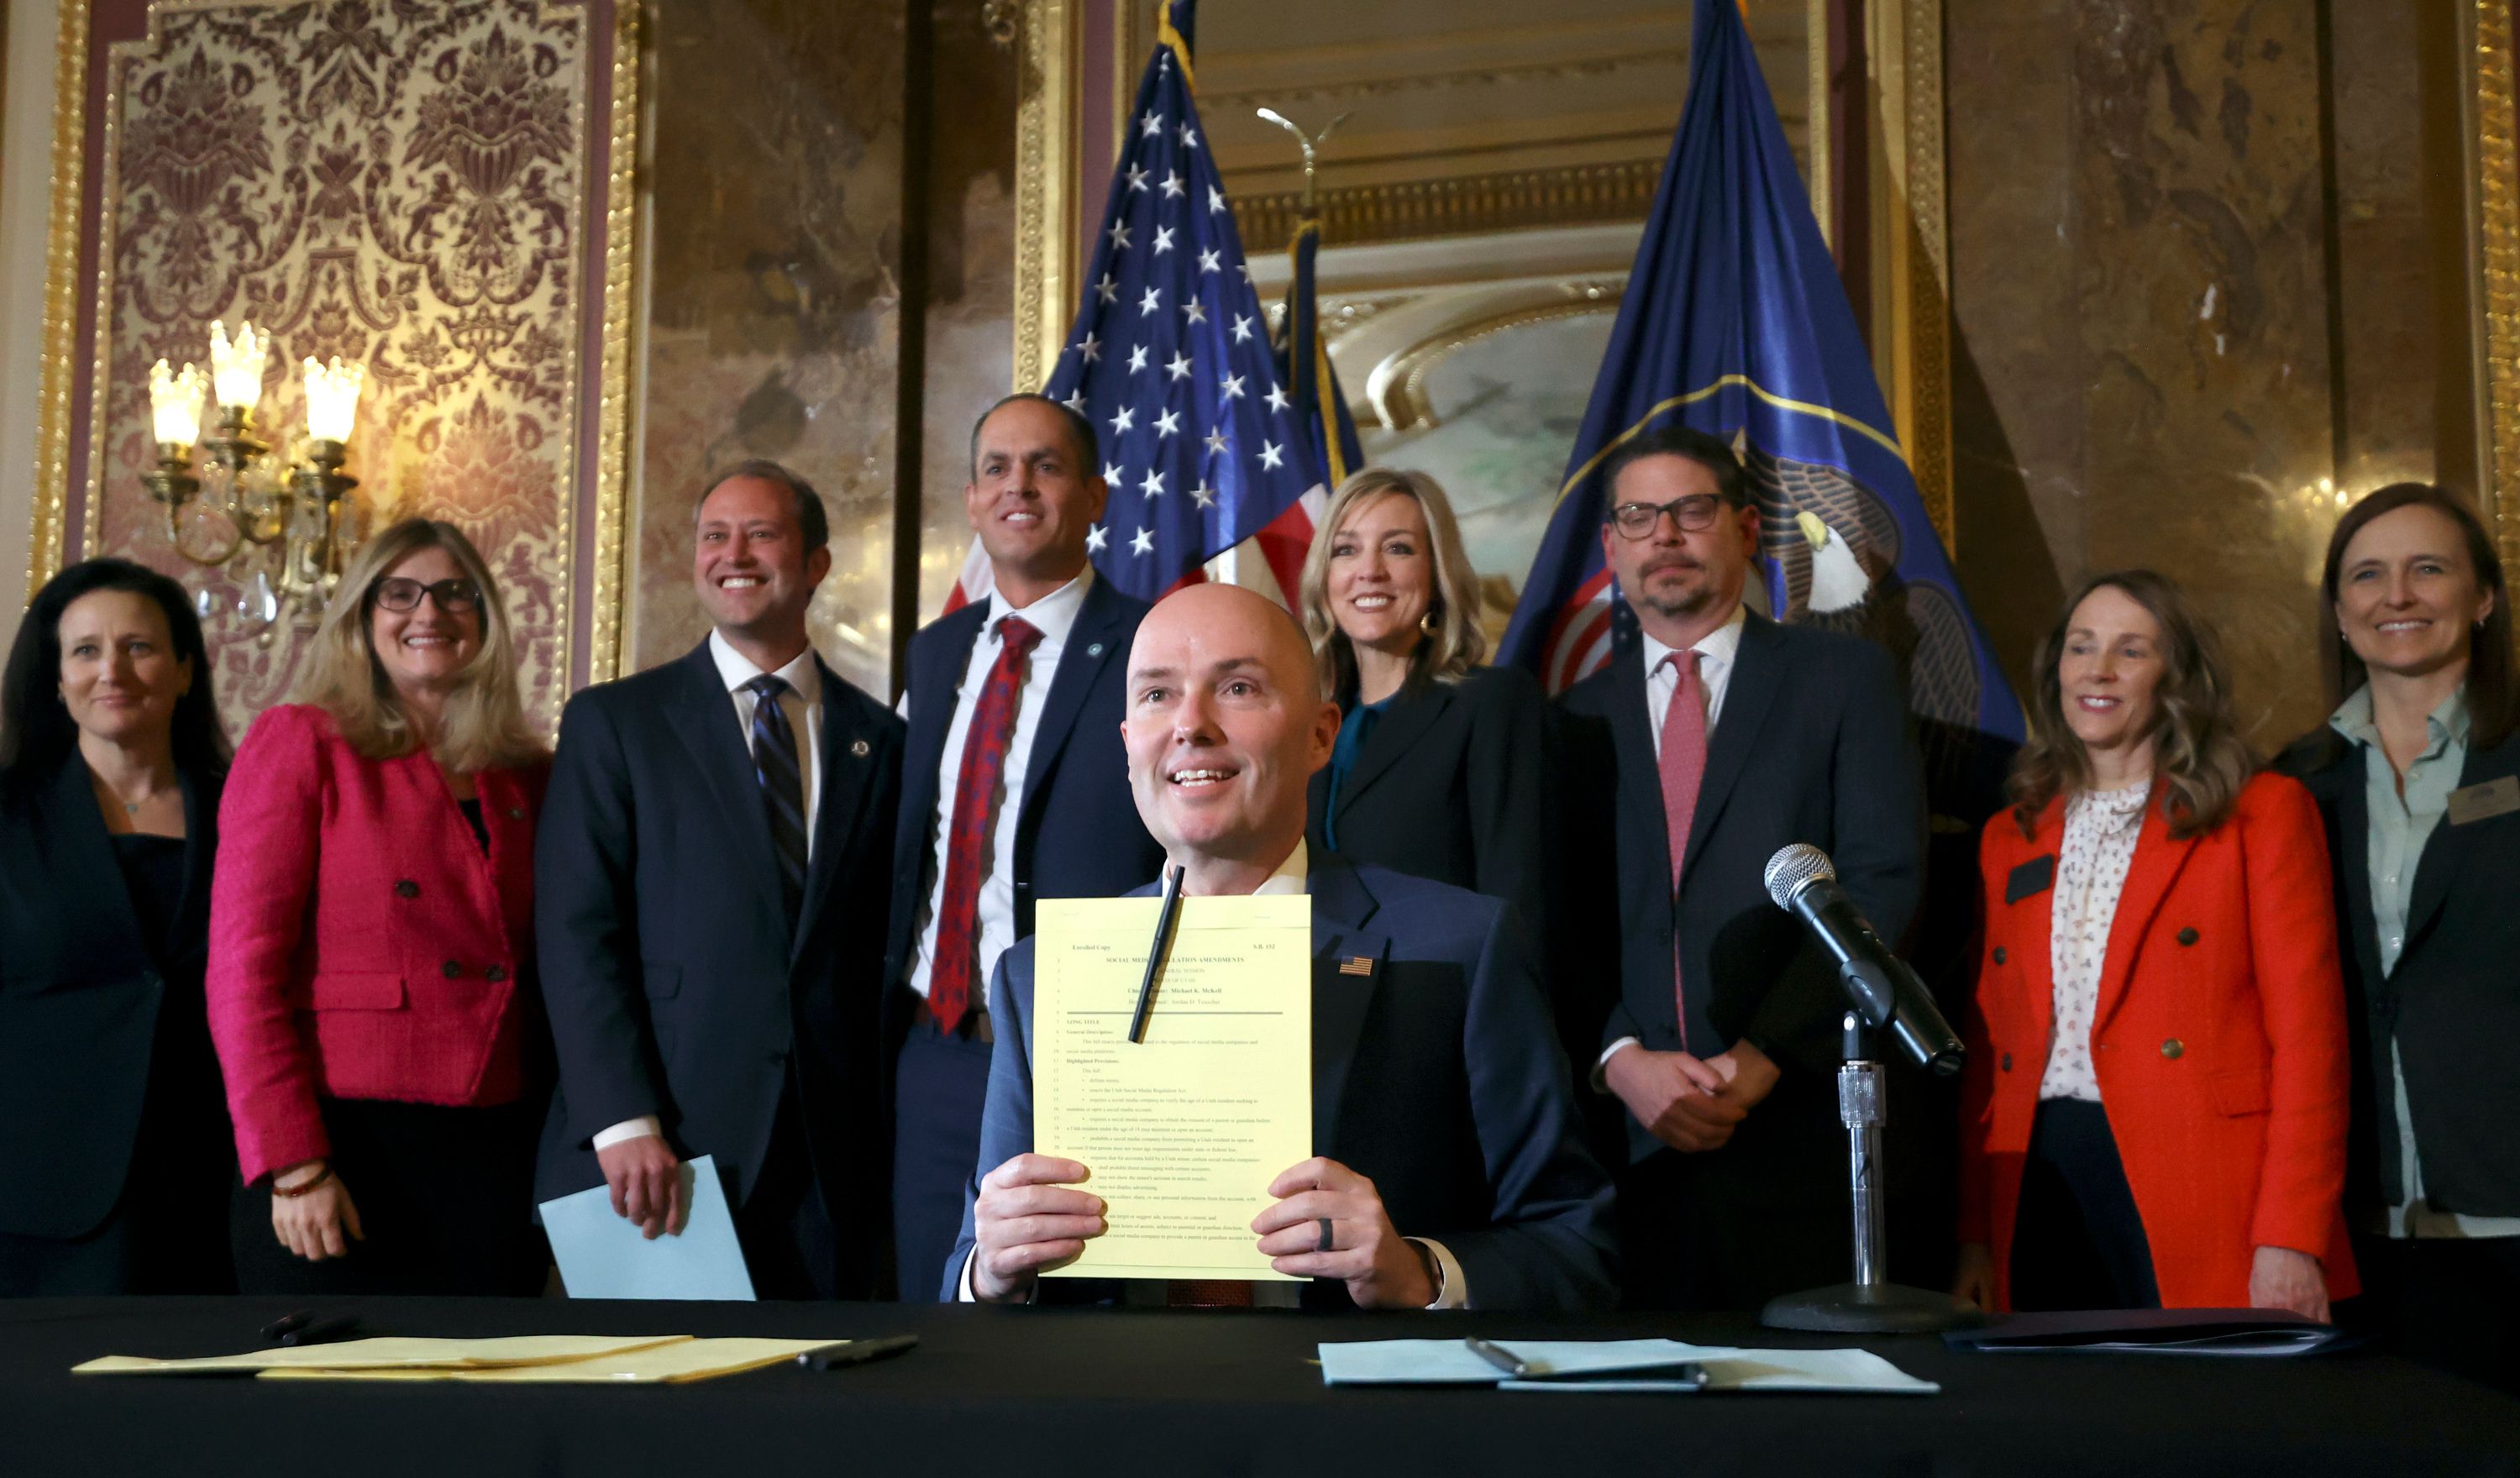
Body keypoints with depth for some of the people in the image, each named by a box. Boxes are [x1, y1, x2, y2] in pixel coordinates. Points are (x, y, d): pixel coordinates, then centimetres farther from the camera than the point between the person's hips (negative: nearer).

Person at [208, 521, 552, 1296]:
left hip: (497, 1158, 4)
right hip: (341, 1154, -4)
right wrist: (293, 1166, -13)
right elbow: (243, 969, -6)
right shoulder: (299, 742, 1)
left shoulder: (527, 776, 13)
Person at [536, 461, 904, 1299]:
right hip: (657, 1151, -2)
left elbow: (887, 948, 11)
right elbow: (576, 934, -4)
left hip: (833, 1162, 2)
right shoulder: (613, 722, 5)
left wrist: (894, 1141, 2)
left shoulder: (880, 741, 11)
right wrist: (623, 1123, -14)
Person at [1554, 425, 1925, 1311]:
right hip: (1631, 1141, 2)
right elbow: (1561, 928, 7)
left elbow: (1883, 883, -4)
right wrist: (1622, 1060, -10)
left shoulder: (1845, 680, 6)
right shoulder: (1578, 720, 14)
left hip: (1803, 1131, -2)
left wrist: (1762, 1057, -12)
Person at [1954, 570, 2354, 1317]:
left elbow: (2308, 1038, -5)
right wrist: (1974, 1233, 6)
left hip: (2202, 1200, -4)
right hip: (2041, 1193, 4)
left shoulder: (2263, 813, 2)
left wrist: (2290, 1241, -14)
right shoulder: (2012, 837, 16)